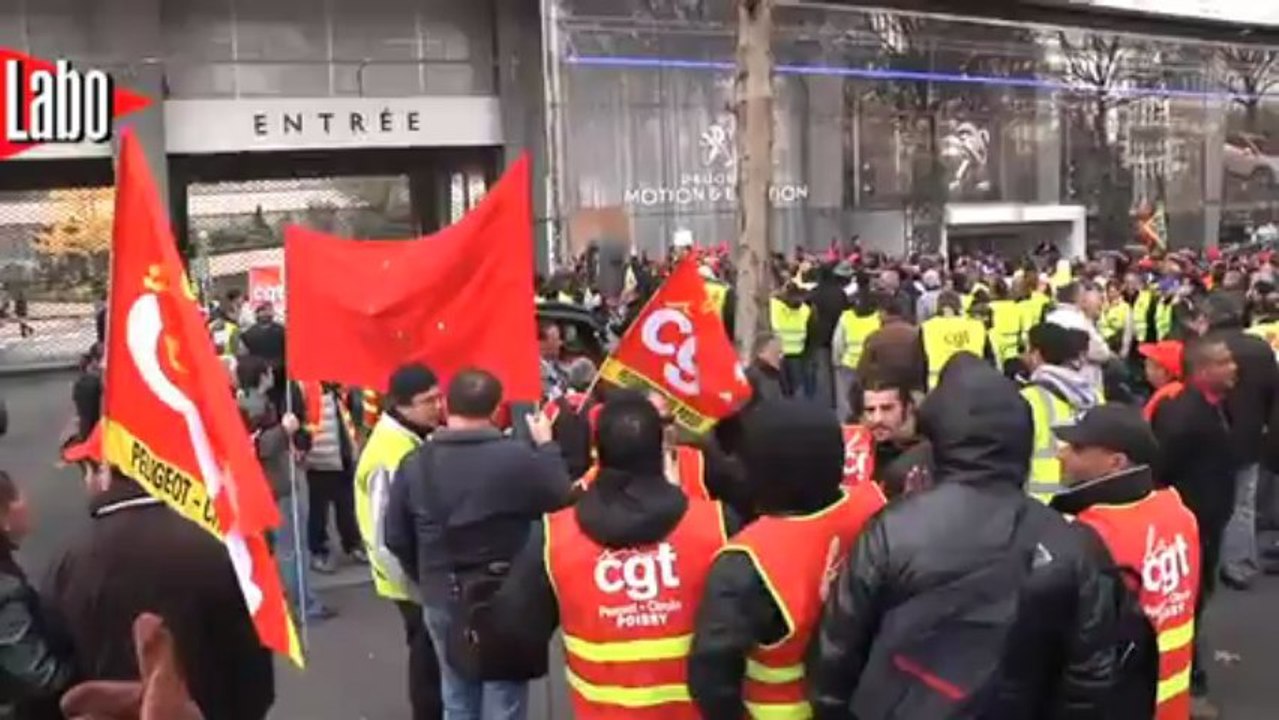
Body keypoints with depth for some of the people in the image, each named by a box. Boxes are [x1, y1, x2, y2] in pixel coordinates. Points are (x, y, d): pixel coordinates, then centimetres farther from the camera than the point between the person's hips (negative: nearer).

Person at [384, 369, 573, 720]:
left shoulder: (414, 463, -5)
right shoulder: (518, 457, -20)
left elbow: (396, 538, 1)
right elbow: (565, 500, -9)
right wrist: (546, 446, 4)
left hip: (440, 600, 5)